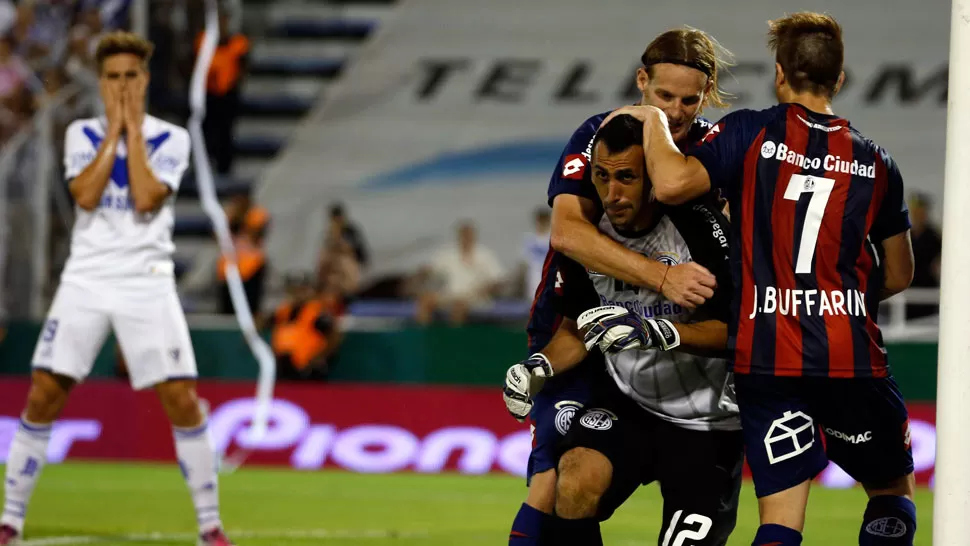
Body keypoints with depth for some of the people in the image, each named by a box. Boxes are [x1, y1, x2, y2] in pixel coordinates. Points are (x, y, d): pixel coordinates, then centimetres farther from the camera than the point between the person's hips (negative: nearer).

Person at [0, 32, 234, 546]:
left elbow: (146, 199, -14)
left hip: (147, 282, -1)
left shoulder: (170, 138, 2)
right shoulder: (83, 133, 7)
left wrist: (134, 129, -8)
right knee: (43, 395, -5)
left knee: (182, 400, -10)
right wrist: (114, 129, -8)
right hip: (86, 279, 1)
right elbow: (86, 195, -10)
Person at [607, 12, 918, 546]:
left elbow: (672, 182, -15)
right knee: (893, 493, 19)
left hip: (766, 359, -1)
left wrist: (653, 122, 3)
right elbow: (899, 275, 17)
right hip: (854, 357, 1)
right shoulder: (875, 161, 9)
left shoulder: (749, 133, -1)